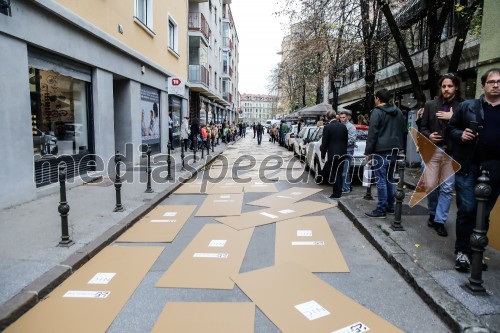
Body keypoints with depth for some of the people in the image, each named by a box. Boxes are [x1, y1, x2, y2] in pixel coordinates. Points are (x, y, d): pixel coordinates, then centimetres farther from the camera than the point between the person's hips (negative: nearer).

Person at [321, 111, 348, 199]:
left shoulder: (327, 127, -12)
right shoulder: (343, 127, 5)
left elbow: (324, 143, -10)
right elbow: (346, 141, 12)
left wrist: (322, 156, -3)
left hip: (333, 154, -6)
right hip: (342, 154, 6)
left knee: (334, 174, 1)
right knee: (339, 173, 16)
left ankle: (336, 193, 5)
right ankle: (339, 192, 24)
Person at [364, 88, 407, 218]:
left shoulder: (377, 112, -8)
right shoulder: (398, 112, 16)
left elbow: (372, 133, -13)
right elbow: (403, 131, 20)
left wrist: (368, 152, -9)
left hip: (381, 151, -7)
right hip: (394, 151, 8)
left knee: (381, 180, -6)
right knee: (390, 179, 15)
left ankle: (381, 210, -4)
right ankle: (390, 206, 21)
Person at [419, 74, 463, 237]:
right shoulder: (430, 105, 7)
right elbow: (423, 127, 8)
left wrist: (452, 118, -14)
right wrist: (429, 135, -11)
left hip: (452, 152, -1)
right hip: (433, 150, 1)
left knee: (447, 188, 1)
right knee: (430, 185, 1)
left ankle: (439, 220, 12)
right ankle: (433, 212, 26)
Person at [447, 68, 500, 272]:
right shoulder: (467, 107, 5)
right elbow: (451, 128, 9)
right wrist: (460, 135, -13)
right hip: (467, 167, -2)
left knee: (483, 214, 10)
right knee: (467, 209, -6)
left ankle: (476, 253, 23)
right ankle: (462, 252, 8)